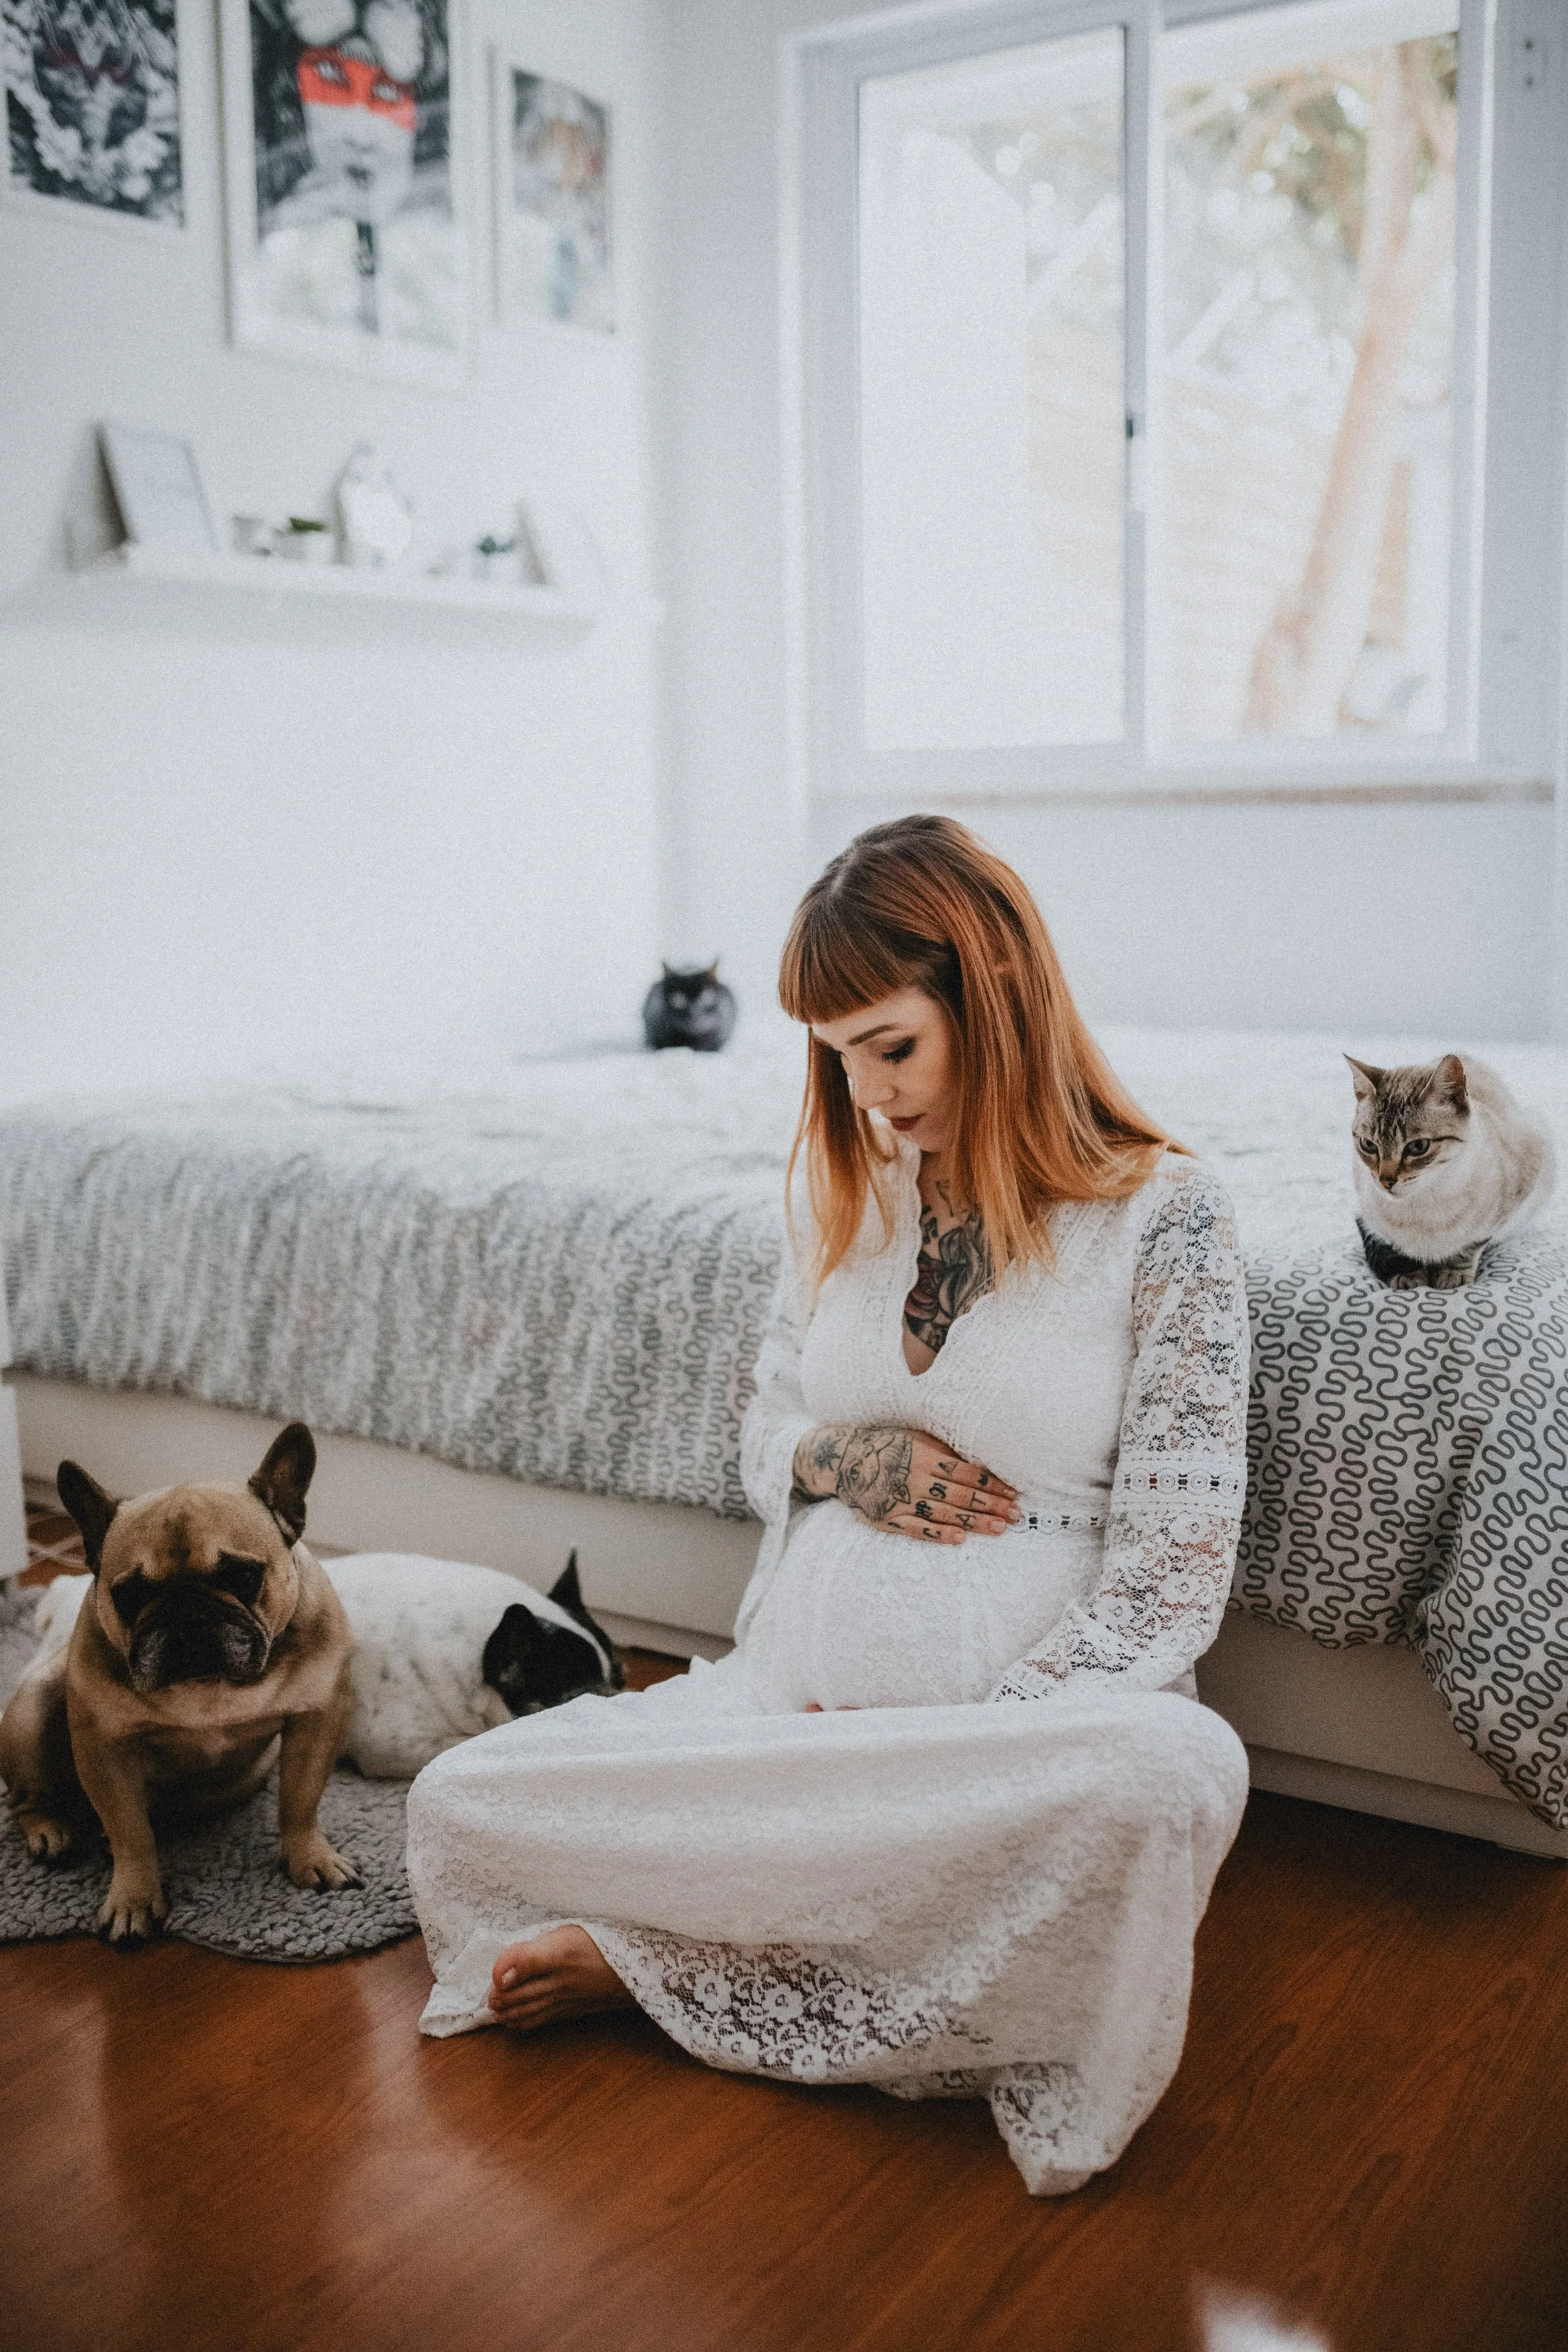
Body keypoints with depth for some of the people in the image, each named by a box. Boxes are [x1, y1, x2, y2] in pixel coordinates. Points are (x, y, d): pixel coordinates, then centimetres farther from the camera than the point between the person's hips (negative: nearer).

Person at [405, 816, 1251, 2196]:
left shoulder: (1162, 1213, -8)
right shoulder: (851, 1189, 8)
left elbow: (1168, 1584, -11)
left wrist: (941, 1760, -16)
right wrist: (836, 1457, -7)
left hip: (1030, 1726, -3)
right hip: (785, 1703, 4)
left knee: (1177, 1768, -39)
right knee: (460, 1802, -12)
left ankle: (664, 1956, -18)